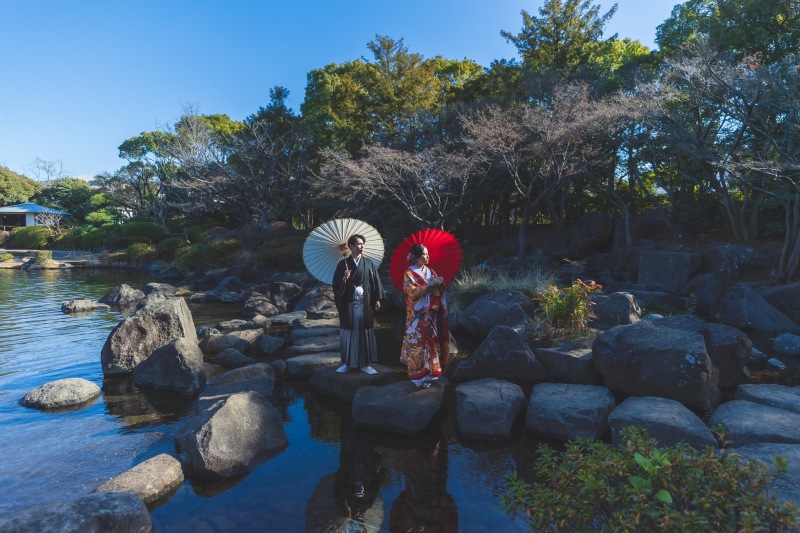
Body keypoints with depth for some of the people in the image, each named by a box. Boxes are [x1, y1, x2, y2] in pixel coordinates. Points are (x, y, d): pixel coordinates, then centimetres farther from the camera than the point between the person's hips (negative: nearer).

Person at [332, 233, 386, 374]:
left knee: (365, 332, 4)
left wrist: (377, 299, 2)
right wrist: (344, 279, -21)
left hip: (365, 303, 1)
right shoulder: (343, 264, 1)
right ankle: (347, 363, 18)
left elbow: (375, 282, 5)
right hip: (348, 303, -1)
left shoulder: (369, 264, 5)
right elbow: (336, 284, -2)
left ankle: (365, 364, 13)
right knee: (347, 333, 6)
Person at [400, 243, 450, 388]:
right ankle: (419, 375, 8)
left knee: (430, 340, 10)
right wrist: (429, 284, -20)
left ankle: (428, 371, 21)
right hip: (417, 315, -6)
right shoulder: (409, 273, -7)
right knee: (418, 342, -2)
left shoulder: (429, 271, 11)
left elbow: (437, 290, 12)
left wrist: (439, 282, -8)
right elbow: (412, 292, -18)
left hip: (431, 313, 6)